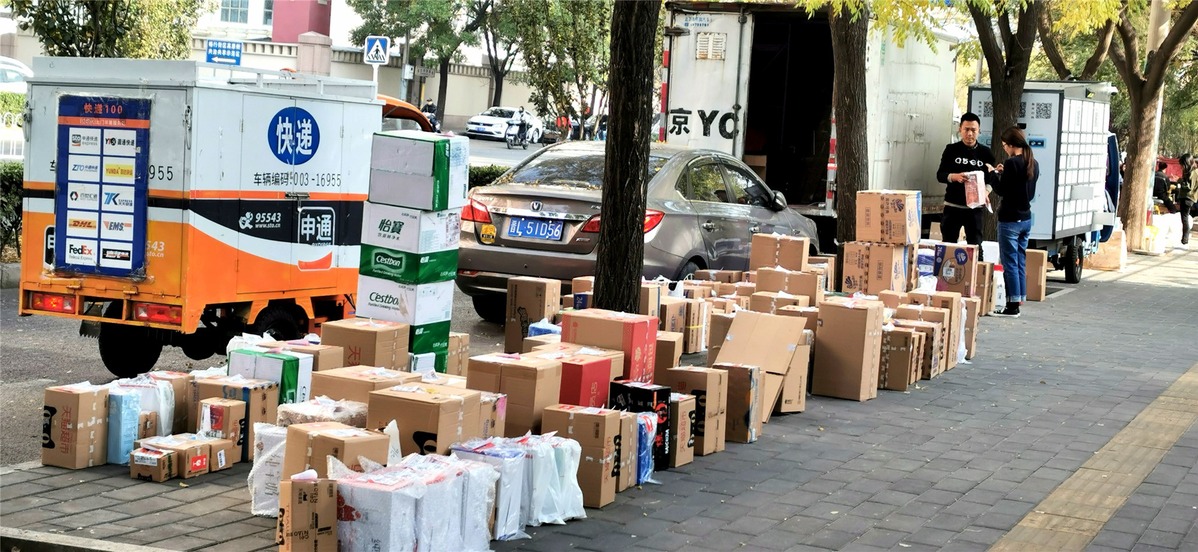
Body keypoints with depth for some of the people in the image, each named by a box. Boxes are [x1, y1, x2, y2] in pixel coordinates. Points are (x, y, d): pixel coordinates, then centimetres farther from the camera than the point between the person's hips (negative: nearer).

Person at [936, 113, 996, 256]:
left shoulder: (985, 153, 4)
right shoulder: (951, 150, 3)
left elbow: (992, 179, 5)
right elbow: (940, 174, -2)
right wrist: (954, 176, -23)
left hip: (975, 207, 0)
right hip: (952, 206, 0)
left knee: (975, 246, 0)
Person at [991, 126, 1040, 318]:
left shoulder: (1011, 163, -16)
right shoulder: (1033, 164, 9)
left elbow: (1000, 190, -13)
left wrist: (993, 173, 3)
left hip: (1010, 220, -8)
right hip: (1026, 218, 8)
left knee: (1010, 262, -3)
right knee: (1020, 262, 13)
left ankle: (1012, 305, -2)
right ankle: (1019, 301, 17)